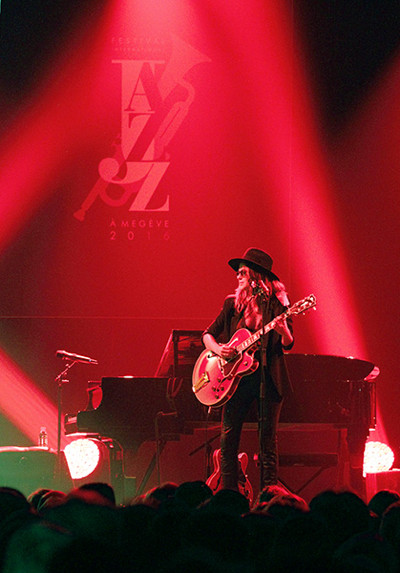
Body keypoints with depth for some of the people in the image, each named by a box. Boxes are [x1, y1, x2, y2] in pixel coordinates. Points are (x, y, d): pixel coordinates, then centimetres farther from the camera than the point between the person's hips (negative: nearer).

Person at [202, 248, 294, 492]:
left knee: (268, 440, -2)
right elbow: (208, 334, 15)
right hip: (236, 379, 3)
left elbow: (288, 345, -4)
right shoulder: (233, 304, 10)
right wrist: (217, 349, -6)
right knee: (228, 439, -2)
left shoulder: (277, 304, 1)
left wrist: (283, 332, -26)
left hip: (268, 378, -3)